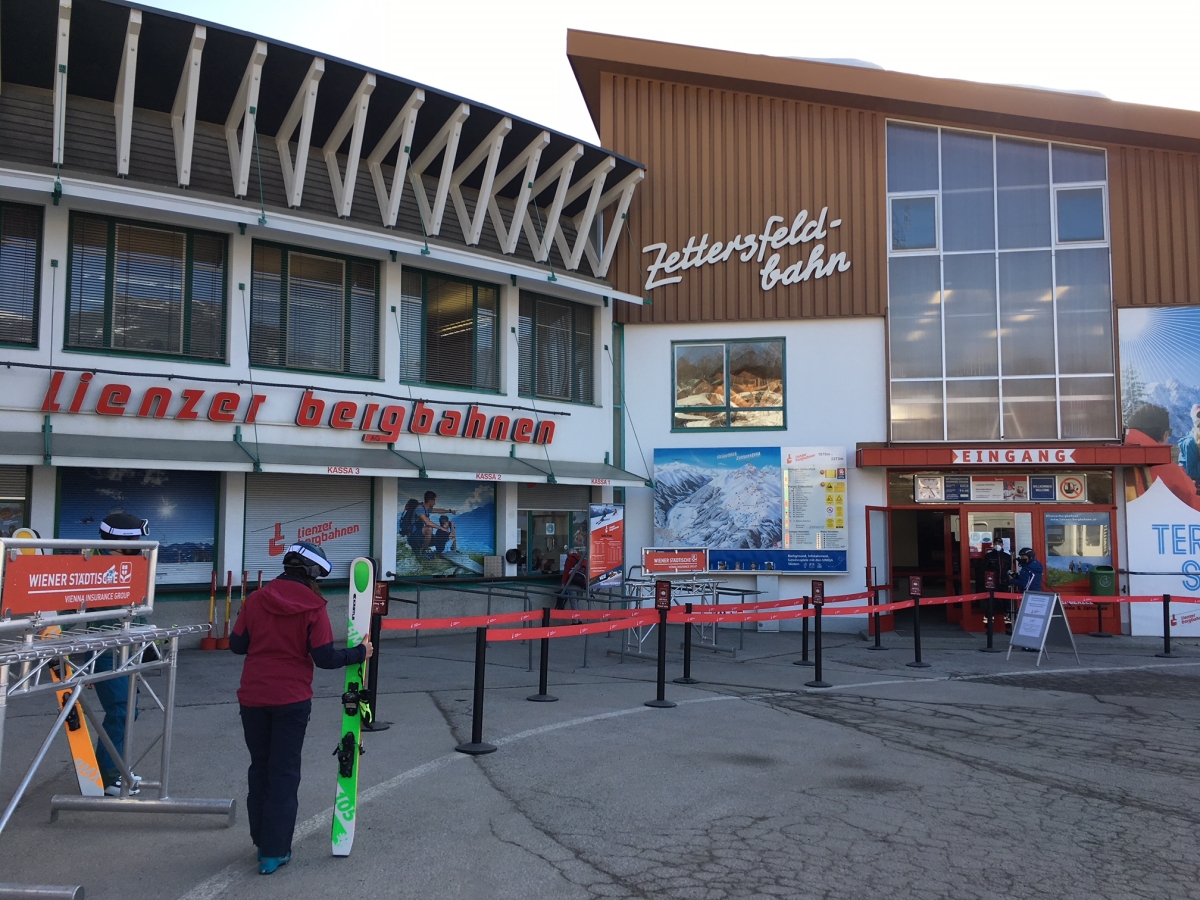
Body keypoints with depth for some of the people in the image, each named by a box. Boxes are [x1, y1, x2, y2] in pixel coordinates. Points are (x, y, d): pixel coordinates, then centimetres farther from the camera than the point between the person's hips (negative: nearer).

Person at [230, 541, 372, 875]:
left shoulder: (256, 599, -2)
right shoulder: (313, 606, -11)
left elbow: (237, 645, 2)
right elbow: (325, 657, -13)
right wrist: (360, 653, 2)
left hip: (253, 697, 3)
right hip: (291, 700, -3)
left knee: (259, 768, 18)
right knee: (284, 773, 7)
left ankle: (262, 840, 27)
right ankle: (274, 852, 9)